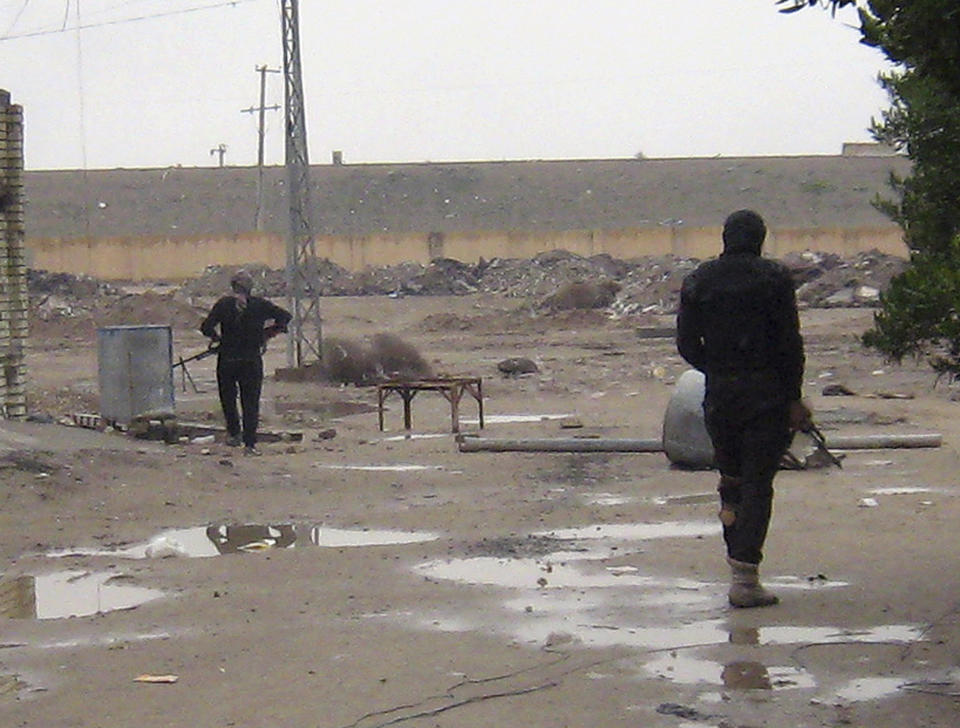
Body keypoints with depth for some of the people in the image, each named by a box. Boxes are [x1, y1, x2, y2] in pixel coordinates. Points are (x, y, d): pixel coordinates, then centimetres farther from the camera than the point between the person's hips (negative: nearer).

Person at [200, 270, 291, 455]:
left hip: (227, 360, -1)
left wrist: (216, 338, 7)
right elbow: (285, 317, 1)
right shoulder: (259, 304, -3)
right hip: (252, 360, 1)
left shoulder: (224, 304, -6)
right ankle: (250, 443, 1)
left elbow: (206, 328, -12)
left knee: (228, 398, 20)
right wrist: (268, 334, 10)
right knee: (251, 402, 5)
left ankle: (234, 432, 18)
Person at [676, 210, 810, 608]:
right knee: (758, 484, -1)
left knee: (730, 474, 21)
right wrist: (794, 398, -4)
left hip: (719, 393, 3)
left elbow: (686, 343, 5)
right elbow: (790, 342, -8)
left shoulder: (699, 280, 5)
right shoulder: (774, 278, -5)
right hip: (766, 393, -3)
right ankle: (745, 578, -6)